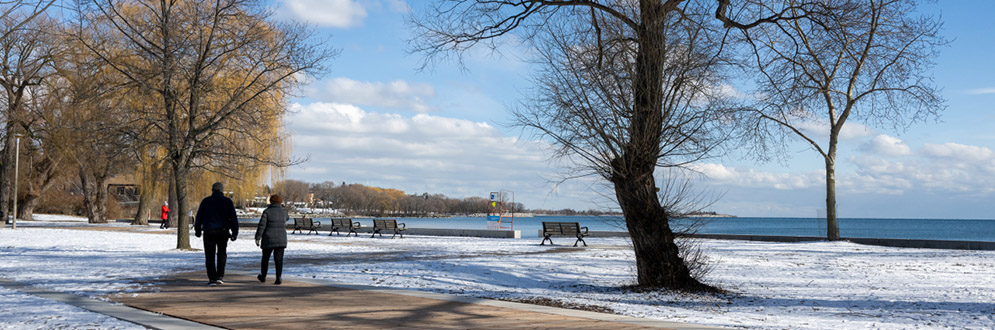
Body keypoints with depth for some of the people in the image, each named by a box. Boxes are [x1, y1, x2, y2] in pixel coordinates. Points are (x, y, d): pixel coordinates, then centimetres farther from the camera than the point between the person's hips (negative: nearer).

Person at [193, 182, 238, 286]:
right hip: (223, 231, 1)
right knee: (222, 254, 16)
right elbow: (233, 218, 1)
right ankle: (220, 276, 8)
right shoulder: (227, 201, 2)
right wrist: (235, 232, 4)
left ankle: (212, 278, -1)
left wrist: (197, 230, 19)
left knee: (210, 256, 4)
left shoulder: (206, 201, 2)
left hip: (209, 232, -1)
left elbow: (199, 216, 8)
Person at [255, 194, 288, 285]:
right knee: (279, 259, 0)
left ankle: (263, 277, 28)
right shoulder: (283, 212, 4)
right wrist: (282, 208, 31)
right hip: (281, 240, 2)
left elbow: (261, 226, -11)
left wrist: (257, 238, -6)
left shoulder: (267, 212, -7)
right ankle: (278, 278, -11)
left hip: (269, 240, -2)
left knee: (265, 258, 14)